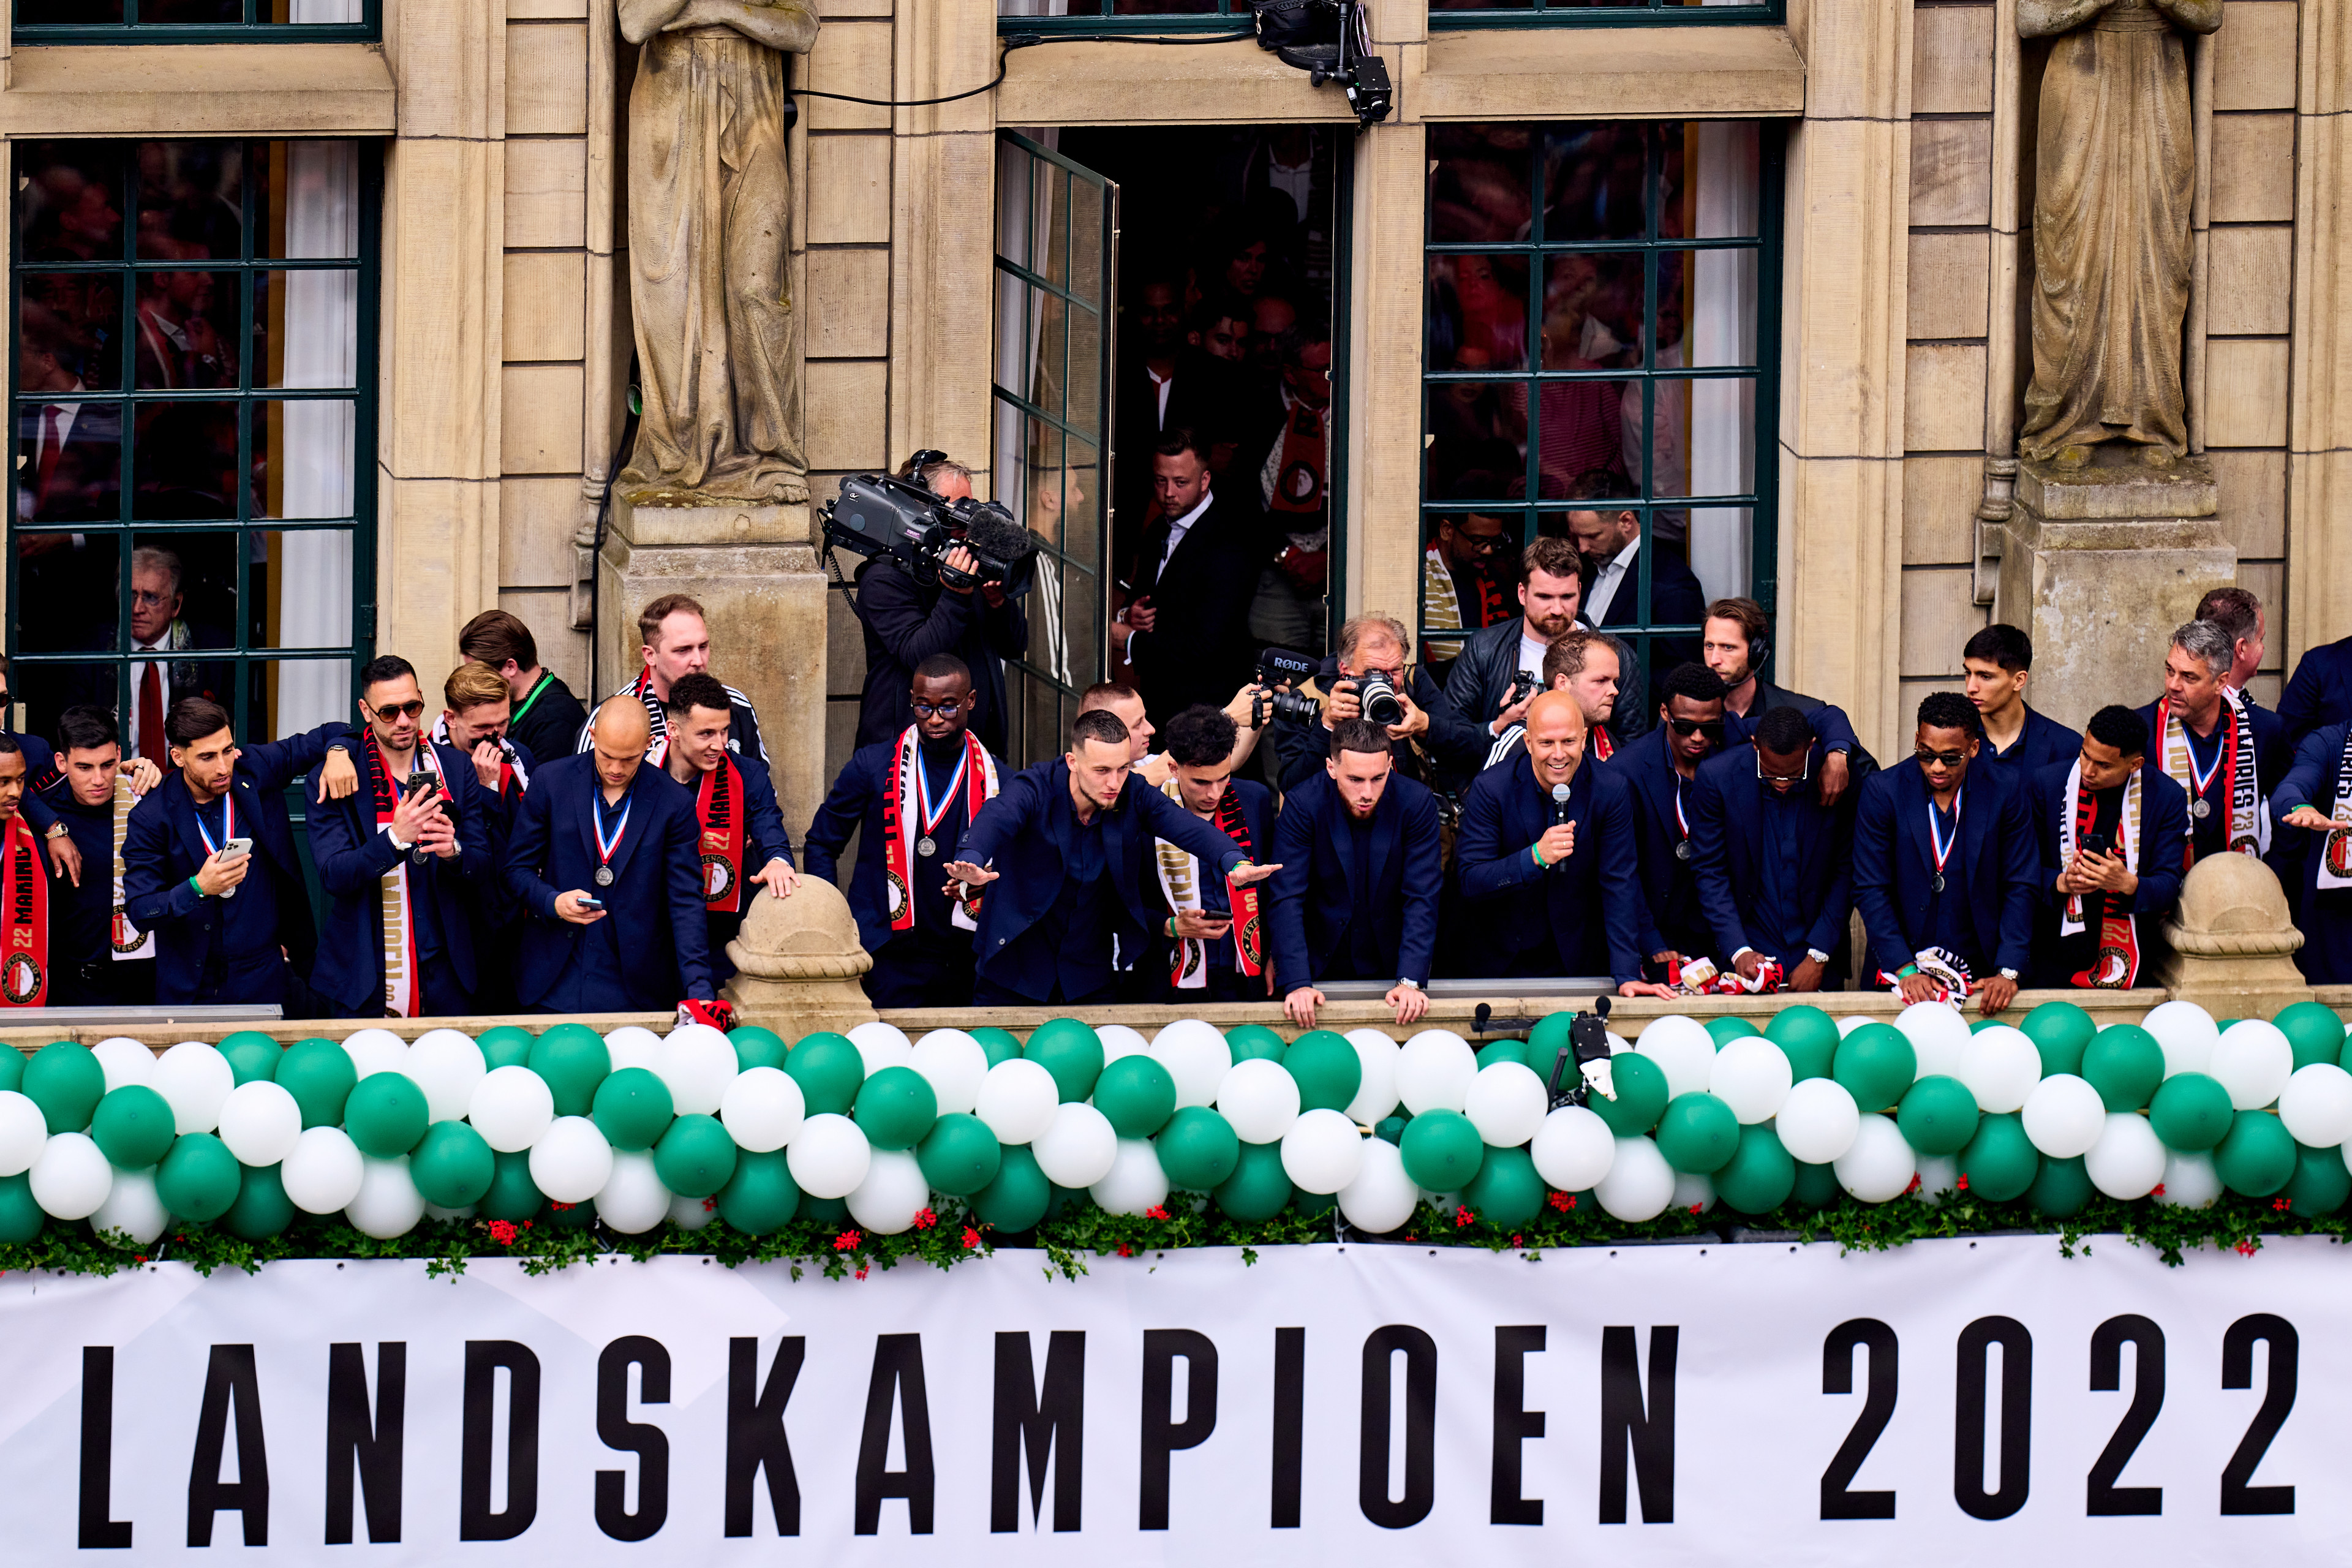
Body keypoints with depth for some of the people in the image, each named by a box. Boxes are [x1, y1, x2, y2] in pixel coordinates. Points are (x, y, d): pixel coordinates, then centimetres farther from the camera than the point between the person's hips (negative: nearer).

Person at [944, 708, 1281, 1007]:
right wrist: (971, 864, -62)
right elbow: (994, 820, -38)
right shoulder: (1033, 788, -17)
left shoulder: (1134, 796, -8)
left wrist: (1236, 864, -45)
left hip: (1091, 971, 2)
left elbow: (1188, 827, -23)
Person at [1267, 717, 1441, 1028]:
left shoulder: (1417, 804, -9)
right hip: (1321, 972, -1)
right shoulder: (1301, 805, -12)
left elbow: (1422, 900, -11)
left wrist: (1411, 982, -23)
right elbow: (1287, 901, -14)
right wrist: (1297, 984, -26)